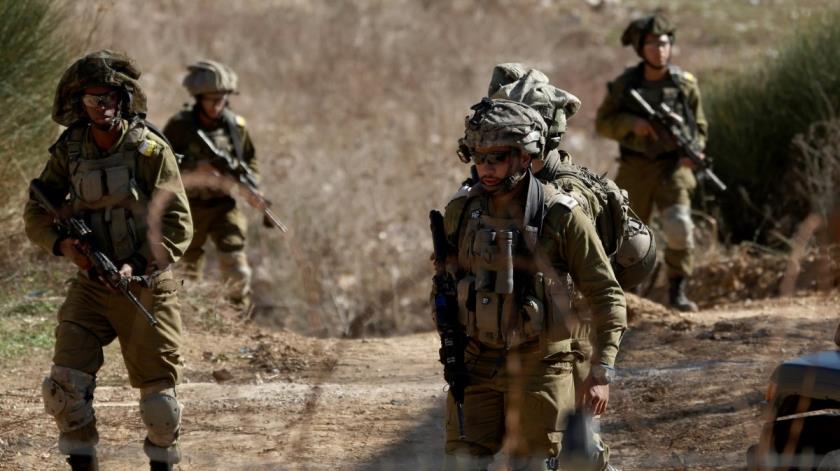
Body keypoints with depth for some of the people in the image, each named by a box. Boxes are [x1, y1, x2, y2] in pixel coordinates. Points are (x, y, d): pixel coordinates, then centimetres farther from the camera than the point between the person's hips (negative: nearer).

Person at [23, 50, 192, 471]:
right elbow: (36, 213, 7)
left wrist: (139, 266, -24)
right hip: (91, 284, 3)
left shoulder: (150, 149, -11)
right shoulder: (68, 151, 0)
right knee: (65, 381, -12)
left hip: (145, 285, -2)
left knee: (158, 395, 2)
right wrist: (61, 242, -14)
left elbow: (178, 226, -11)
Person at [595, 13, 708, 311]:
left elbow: (699, 127, 10)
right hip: (635, 169, 0)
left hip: (672, 167, 0)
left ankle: (677, 290, -7)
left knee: (679, 226, -20)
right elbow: (603, 122, 3)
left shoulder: (685, 84, 0)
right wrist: (631, 123, -16)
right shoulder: (625, 84, -2)